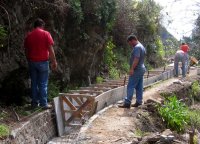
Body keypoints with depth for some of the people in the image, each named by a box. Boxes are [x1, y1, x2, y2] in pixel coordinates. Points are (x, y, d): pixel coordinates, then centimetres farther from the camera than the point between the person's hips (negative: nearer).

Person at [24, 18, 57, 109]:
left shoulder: (28, 36, 8)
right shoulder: (46, 34, -5)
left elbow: (26, 50, 11)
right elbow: (50, 49, -9)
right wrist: (54, 62, -3)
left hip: (32, 62, 4)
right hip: (43, 62, -4)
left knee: (34, 83, 11)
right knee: (43, 84, 0)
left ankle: (34, 103, 15)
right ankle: (43, 104, 1)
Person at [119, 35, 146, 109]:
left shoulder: (137, 47, -15)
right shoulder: (142, 47, 17)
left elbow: (136, 59, -25)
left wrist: (132, 68, -27)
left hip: (136, 70, -10)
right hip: (141, 69, 10)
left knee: (130, 87, -8)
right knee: (139, 87, 10)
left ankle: (127, 103, -8)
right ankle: (139, 102, 13)